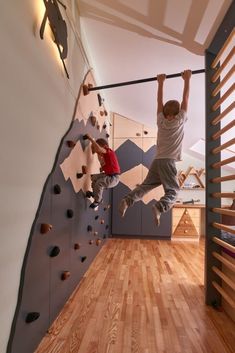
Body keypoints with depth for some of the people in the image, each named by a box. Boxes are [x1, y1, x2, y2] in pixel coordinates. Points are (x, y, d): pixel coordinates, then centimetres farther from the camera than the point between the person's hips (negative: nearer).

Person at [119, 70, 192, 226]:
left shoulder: (161, 121, 13)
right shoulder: (179, 121, 3)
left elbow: (160, 102, 21)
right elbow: (185, 100, 8)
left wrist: (161, 82, 27)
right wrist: (187, 80, 14)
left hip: (157, 160, 5)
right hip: (168, 161, -5)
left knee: (145, 185, 9)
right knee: (172, 191, -5)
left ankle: (127, 201, -12)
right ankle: (159, 207, -32)